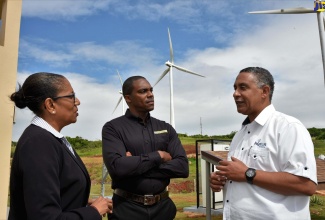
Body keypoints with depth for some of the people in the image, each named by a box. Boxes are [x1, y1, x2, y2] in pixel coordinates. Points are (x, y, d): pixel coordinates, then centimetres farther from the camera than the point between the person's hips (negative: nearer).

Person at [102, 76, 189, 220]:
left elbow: (183, 167, -7)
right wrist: (158, 156, -13)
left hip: (163, 206, 3)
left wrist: (135, 166, -16)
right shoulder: (113, 128, -7)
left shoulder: (166, 128, 3)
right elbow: (117, 167, -22)